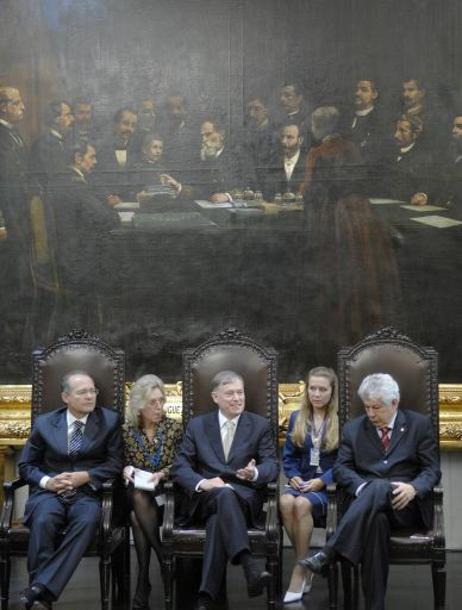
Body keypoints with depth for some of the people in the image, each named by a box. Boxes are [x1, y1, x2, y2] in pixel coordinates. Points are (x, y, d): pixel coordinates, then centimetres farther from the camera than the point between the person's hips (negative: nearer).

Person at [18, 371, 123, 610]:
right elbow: (26, 465, 11)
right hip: (49, 492, 0)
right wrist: (47, 481, -10)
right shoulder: (44, 423, 9)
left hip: (87, 493, 0)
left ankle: (40, 589, -36)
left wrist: (85, 477, -12)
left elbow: (115, 464, 4)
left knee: (87, 521, -35)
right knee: (43, 521, -34)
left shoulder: (109, 420, 7)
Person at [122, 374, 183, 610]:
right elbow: (121, 464, 12)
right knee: (138, 499, -34)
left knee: (138, 516, -31)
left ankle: (143, 588, -27)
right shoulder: (126, 430, 5)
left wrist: (162, 473, -16)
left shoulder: (174, 427, 3)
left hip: (165, 493, -1)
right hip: (136, 495, 1)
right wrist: (126, 469, -11)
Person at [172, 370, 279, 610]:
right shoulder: (197, 425, 14)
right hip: (204, 498, 0)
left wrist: (255, 473, -23)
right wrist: (202, 482, -17)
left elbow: (272, 465, 2)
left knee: (219, 517, -37)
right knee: (224, 493, -39)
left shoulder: (260, 425, 12)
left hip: (244, 497, 0)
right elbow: (180, 467, 5)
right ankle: (250, 567, -55)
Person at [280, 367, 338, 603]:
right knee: (285, 500, -32)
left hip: (329, 485, -4)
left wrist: (322, 481, -15)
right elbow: (288, 456, 17)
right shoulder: (296, 418, 15)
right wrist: (293, 476, -3)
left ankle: (300, 570, -20)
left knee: (302, 504, -35)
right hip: (301, 482, 4)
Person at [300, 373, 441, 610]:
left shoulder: (420, 425, 9)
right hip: (368, 502, 1)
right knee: (377, 520, -38)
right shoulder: (354, 428, 15)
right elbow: (341, 468, 6)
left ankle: (329, 552, -45)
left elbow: (432, 470, 4)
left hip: (406, 505, -1)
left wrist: (413, 488, -18)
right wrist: (362, 487, -16)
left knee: (379, 487, -37)